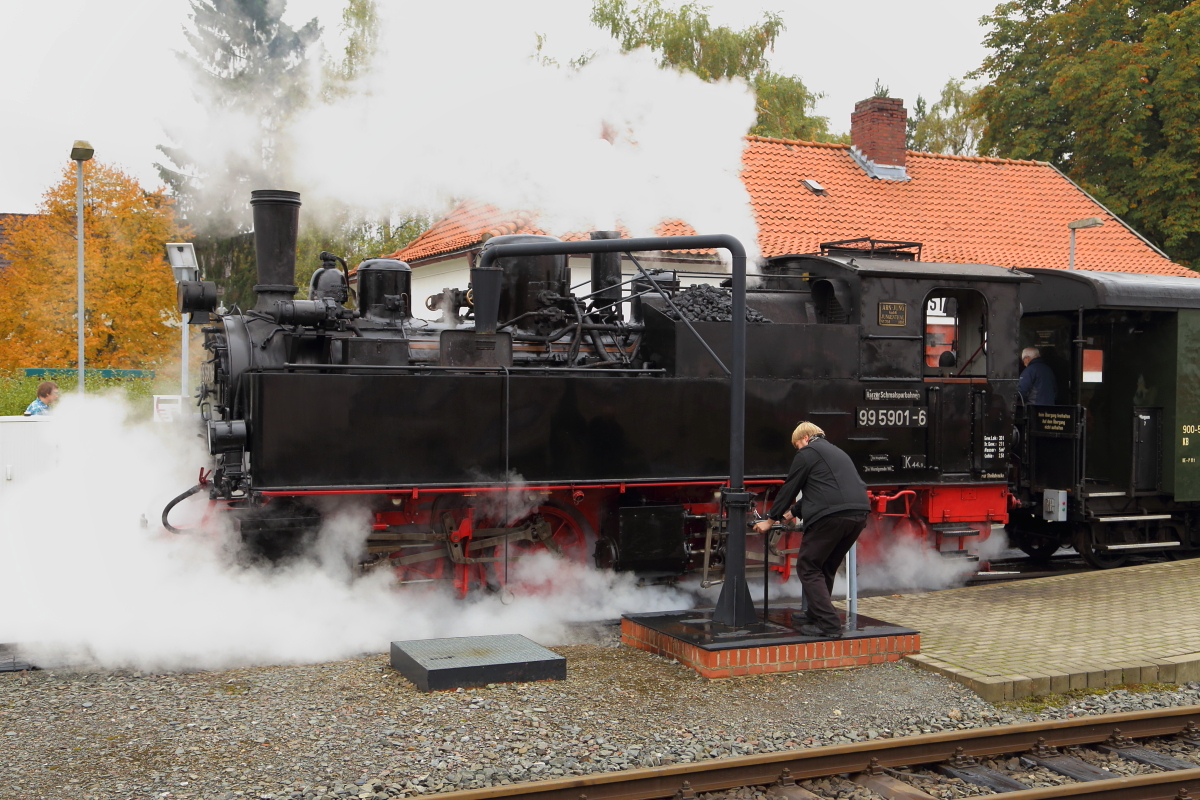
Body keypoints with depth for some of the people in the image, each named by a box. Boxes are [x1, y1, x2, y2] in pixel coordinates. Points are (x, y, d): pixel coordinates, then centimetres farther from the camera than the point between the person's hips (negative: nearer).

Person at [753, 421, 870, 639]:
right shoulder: (836, 451, 30)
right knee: (826, 568, 21)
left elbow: (789, 488, 6)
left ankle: (828, 625, -7)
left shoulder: (807, 452, 5)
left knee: (808, 567, 0)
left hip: (831, 515, -8)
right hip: (858, 515, 8)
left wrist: (771, 520, 16)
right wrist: (793, 512, 41)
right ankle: (817, 617, 26)